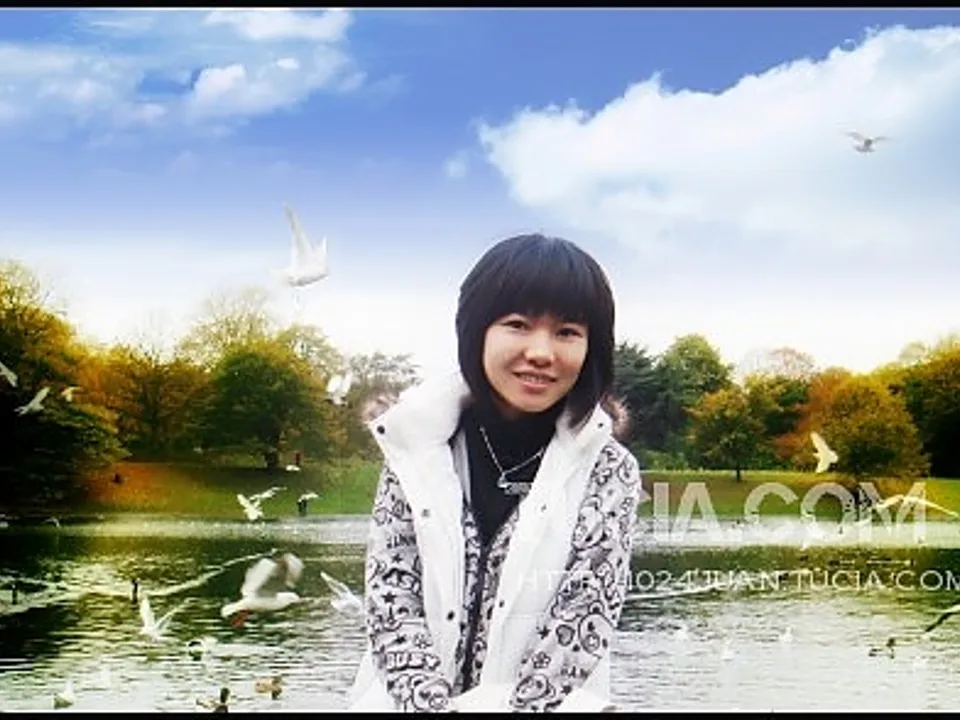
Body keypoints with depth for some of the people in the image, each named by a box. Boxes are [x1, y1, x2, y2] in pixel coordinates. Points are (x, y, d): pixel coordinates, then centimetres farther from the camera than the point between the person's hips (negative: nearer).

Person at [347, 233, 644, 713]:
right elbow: (390, 599, -2)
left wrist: (501, 706, -15)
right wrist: (434, 704, -14)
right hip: (408, 700, 1)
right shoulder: (418, 446, 3)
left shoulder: (609, 472, 0)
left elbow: (582, 630, -6)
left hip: (546, 703, 0)